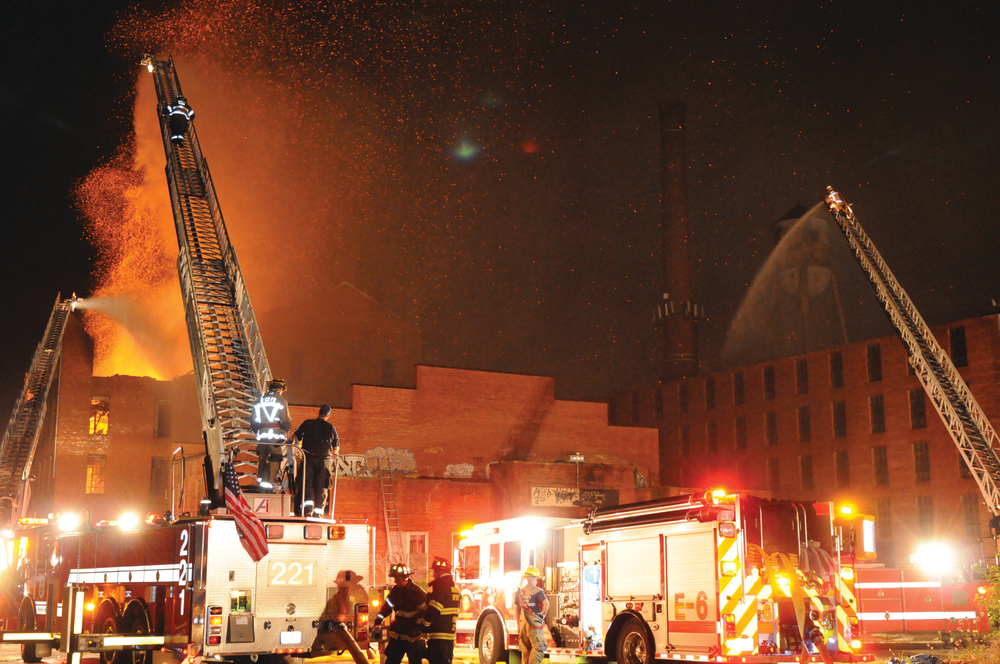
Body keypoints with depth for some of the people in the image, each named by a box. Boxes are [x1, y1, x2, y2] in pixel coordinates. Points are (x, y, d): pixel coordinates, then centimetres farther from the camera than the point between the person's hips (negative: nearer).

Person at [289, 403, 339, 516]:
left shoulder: (308, 423, 7)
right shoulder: (331, 428, 10)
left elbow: (294, 437, 5)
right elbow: (336, 449, 14)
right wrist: (332, 453, 34)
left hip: (309, 459, -1)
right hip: (323, 460, 1)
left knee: (307, 483, 1)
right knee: (320, 487, 6)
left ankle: (307, 504, -22)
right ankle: (318, 511, 0)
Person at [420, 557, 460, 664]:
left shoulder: (440, 588, -15)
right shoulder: (455, 589, 15)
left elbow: (432, 612, -17)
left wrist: (423, 625, -2)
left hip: (438, 637, -9)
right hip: (450, 637, 10)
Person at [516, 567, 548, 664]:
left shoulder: (519, 591, 10)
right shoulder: (537, 591, -7)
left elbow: (517, 609, 13)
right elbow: (546, 603, -21)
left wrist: (518, 625, 18)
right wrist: (543, 614, -3)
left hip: (523, 623, 6)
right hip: (535, 623, -6)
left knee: (525, 649, 13)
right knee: (538, 647, -4)